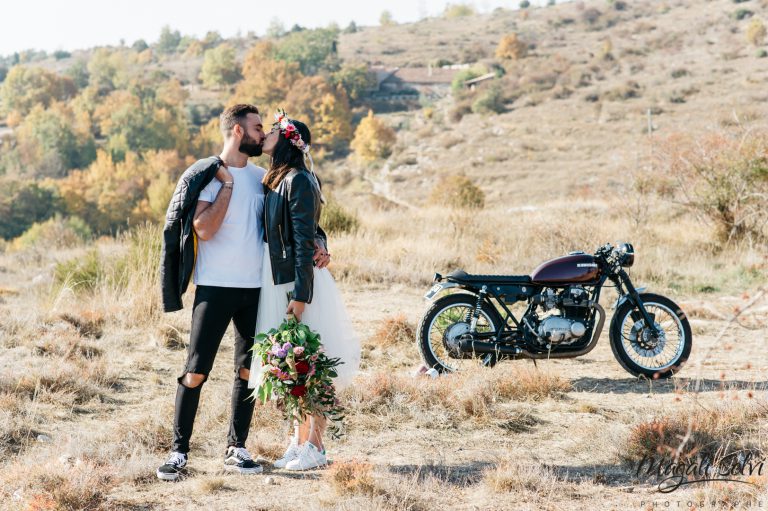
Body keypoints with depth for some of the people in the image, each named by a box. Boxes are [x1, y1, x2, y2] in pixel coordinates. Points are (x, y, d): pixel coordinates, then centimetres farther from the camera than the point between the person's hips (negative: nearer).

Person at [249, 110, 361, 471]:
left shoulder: (299, 181, -13)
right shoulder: (274, 181, 13)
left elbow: (304, 241, -17)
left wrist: (300, 295, -20)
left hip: (299, 280, -9)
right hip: (277, 280, 9)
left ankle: (315, 447, 2)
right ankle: (299, 439, 20)